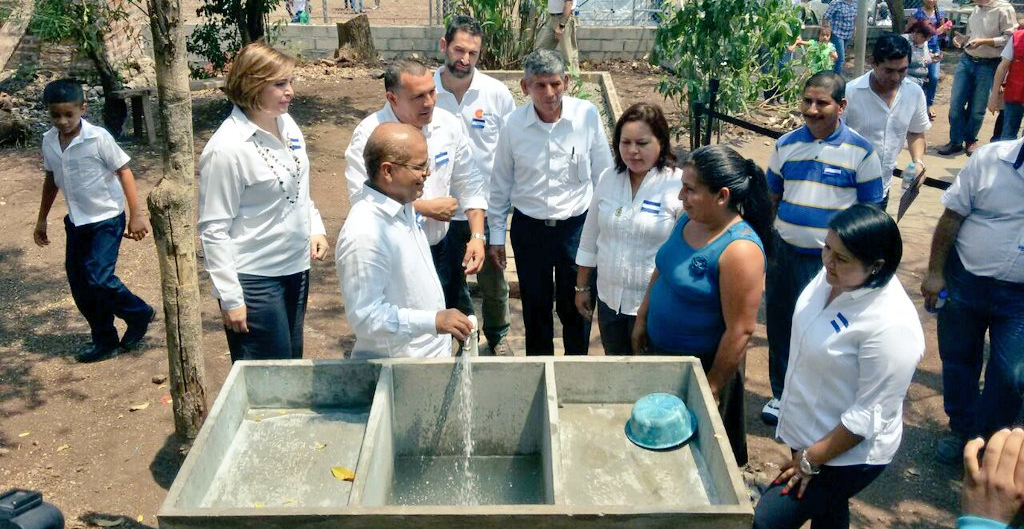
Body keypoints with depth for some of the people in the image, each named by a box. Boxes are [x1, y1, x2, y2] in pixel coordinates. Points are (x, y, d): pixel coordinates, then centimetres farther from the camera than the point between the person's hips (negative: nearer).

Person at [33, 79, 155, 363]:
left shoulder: (98, 137, -16)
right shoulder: (49, 141, 1)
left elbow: (123, 171, -12)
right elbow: (51, 180, 14)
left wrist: (136, 214, -16)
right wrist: (42, 219, 20)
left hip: (106, 219, -7)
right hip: (76, 221, 7)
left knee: (98, 278, -14)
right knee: (78, 284, 7)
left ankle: (139, 314, 11)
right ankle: (104, 340, 21)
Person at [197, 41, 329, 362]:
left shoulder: (287, 124, 3)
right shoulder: (227, 148, -19)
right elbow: (214, 229, -17)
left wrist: (315, 228, 2)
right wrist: (231, 298, -16)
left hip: (295, 267, 7)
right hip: (254, 278, -7)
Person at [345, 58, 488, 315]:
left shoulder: (449, 124, -3)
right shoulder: (369, 134, -17)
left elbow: (470, 185, 3)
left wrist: (477, 236, -7)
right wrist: (425, 208, -19)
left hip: (442, 248, 4)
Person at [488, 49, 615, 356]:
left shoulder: (587, 115, -12)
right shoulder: (513, 124, -9)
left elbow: (603, 174, -2)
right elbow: (500, 183, 2)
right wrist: (496, 235, 6)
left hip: (577, 225, -1)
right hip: (528, 228, 1)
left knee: (575, 307, 13)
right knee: (535, 307, 16)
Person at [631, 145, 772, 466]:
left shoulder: (739, 249, -28)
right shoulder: (688, 220, -4)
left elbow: (741, 330, -25)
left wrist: (714, 385, -19)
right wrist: (642, 319, 13)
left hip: (703, 364, -7)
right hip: (661, 351, 8)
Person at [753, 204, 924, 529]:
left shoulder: (892, 325, -32)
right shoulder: (834, 276, -9)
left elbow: (870, 414, -26)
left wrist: (811, 460, -17)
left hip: (847, 452, -7)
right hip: (807, 432, 7)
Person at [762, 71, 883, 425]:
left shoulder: (860, 151, -7)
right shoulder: (786, 145, 3)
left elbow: (870, 211, -3)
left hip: (830, 260, -3)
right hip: (783, 252, 4)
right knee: (779, 327, 14)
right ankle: (781, 393, 34)